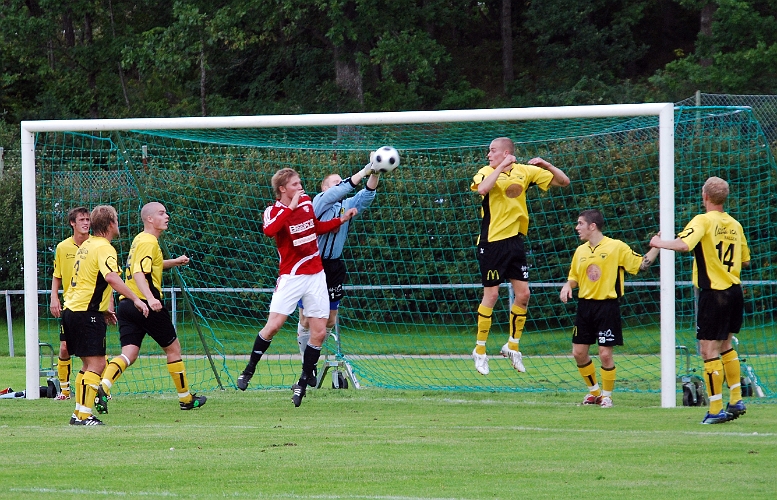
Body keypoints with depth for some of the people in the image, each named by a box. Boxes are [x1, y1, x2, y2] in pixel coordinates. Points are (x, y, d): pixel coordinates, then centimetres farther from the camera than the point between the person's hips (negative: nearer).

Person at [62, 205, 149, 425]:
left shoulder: (86, 245, 17)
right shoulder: (104, 248, -12)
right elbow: (111, 277, -30)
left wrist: (103, 310, 30)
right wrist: (136, 299, -31)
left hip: (72, 309, 9)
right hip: (87, 314, -9)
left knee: (90, 364, 15)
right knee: (96, 364, -9)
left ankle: (79, 412, 15)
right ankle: (84, 415, -15)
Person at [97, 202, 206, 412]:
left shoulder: (140, 239, 19)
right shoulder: (148, 242, -11)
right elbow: (139, 272, -25)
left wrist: (175, 261, 39)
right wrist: (150, 298, -38)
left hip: (127, 304, 8)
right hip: (147, 306, -8)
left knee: (128, 354, -2)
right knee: (173, 347, 9)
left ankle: (103, 387, -26)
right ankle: (185, 398, 19)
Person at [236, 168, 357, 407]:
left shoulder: (307, 201, 7)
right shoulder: (274, 210, -9)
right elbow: (269, 230, -33)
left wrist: (342, 219, 16)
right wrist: (290, 207, -32)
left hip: (315, 275, 5)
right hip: (291, 277, -5)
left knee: (319, 332, -1)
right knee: (273, 325, -14)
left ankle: (302, 384, 9)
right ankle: (249, 370, 6)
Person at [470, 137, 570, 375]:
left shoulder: (525, 171, 4)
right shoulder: (487, 172, -6)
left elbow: (563, 181, 8)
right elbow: (482, 188, -31)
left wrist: (547, 166, -8)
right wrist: (502, 167, -28)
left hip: (514, 240, 4)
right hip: (492, 242, -4)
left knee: (523, 294, 1)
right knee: (491, 295, -2)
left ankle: (512, 345, 17)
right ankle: (480, 350, 9)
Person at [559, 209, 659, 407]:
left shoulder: (616, 247, -6)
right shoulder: (580, 251, 10)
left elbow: (641, 264, -4)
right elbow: (573, 277, 20)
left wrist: (656, 247, -17)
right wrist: (567, 286, -1)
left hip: (607, 306, -6)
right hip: (585, 305, 6)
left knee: (605, 354, -8)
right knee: (579, 352, 5)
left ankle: (607, 395, 10)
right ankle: (594, 391, 24)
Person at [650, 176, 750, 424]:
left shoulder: (704, 220, -12)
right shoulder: (734, 225, 8)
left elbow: (683, 244, -29)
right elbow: (745, 260, 18)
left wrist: (660, 243, -12)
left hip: (713, 292, -7)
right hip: (734, 291, 7)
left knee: (709, 349, -3)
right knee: (725, 345, 23)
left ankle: (716, 409, -5)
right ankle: (736, 401, 25)